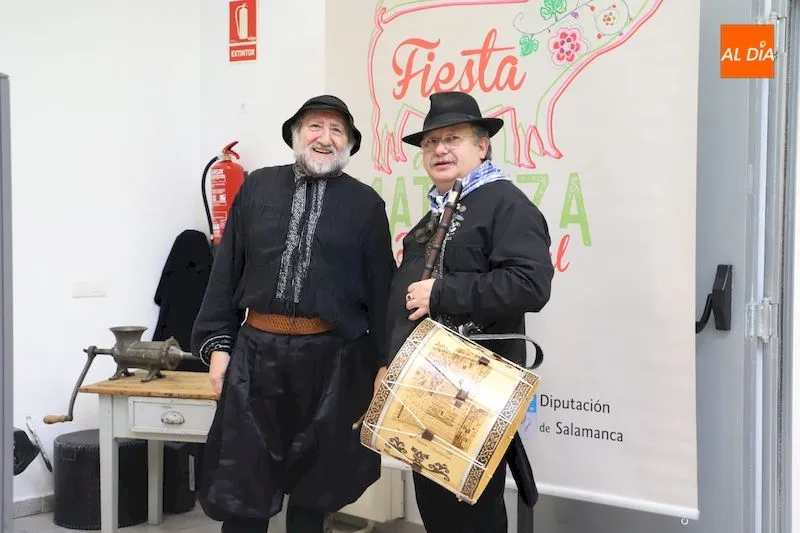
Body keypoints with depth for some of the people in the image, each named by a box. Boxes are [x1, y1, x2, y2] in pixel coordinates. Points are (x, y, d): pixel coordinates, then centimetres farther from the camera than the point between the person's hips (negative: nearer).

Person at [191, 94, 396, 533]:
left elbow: (381, 287, 2)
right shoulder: (258, 187, 8)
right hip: (256, 350, 1)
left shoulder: (366, 203, 4)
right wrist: (218, 343, 2)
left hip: (332, 357, -1)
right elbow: (226, 270, 7)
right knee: (240, 481, 4)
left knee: (314, 481, 12)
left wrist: (383, 362, -2)